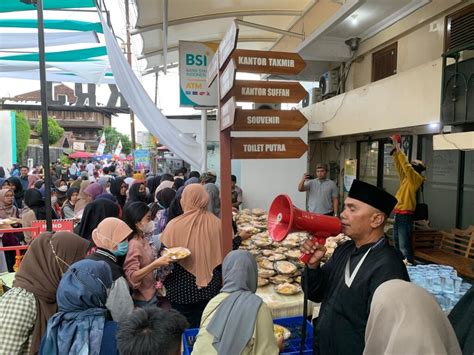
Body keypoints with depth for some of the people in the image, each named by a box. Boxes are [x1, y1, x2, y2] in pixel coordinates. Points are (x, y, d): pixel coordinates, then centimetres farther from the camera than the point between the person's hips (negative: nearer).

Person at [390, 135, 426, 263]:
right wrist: (395, 149, 4)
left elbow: (405, 164, -18)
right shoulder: (406, 178, 13)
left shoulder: (416, 178, -7)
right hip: (398, 214, 9)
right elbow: (399, 165, 12)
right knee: (397, 245, 15)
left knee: (404, 247, -9)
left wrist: (398, 148, -12)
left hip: (405, 215, -9)